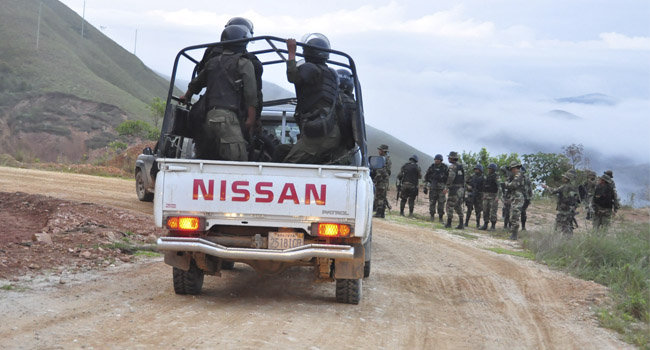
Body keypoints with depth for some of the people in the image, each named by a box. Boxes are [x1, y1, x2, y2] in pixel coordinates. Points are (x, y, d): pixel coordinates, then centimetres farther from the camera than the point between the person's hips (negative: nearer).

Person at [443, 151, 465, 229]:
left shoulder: (452, 166, -12)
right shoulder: (461, 166, 14)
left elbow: (451, 177, -22)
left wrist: (446, 187, -19)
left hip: (454, 189, -8)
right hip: (461, 189, 8)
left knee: (450, 206, 0)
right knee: (458, 207, 11)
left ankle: (449, 223, 0)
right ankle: (461, 224, 7)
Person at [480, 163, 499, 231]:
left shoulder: (496, 177, -9)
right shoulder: (487, 177, 15)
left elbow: (499, 187, -16)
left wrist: (497, 196, -24)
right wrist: (483, 195, 17)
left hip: (493, 196, -8)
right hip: (486, 196, 8)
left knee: (493, 212, -7)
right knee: (485, 211, 7)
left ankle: (493, 226, -3)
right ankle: (485, 225, 11)